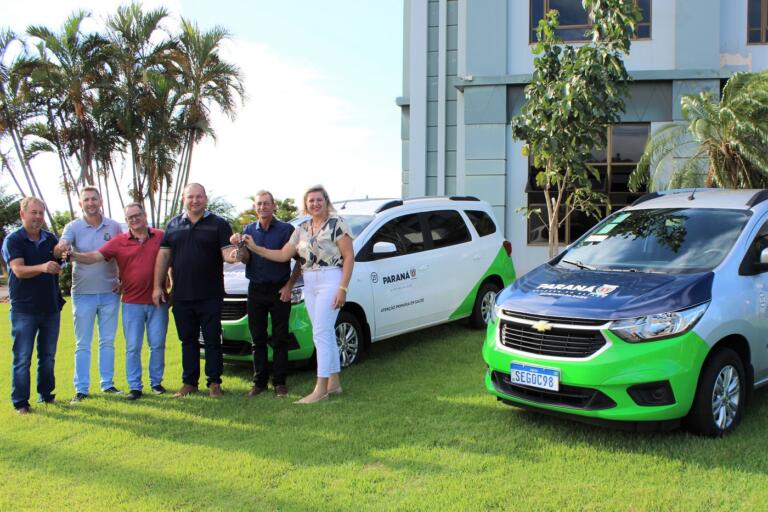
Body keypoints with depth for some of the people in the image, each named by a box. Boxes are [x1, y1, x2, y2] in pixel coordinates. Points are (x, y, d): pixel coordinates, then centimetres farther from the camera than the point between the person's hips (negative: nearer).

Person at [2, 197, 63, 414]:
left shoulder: (51, 239, 6)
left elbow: (60, 264, 14)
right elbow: (19, 270, -20)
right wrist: (42, 268, -37)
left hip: (51, 307, 4)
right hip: (24, 309, -4)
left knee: (48, 355, 13)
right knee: (22, 357, -1)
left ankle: (45, 393, 26)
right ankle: (20, 402, 5)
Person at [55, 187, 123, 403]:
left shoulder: (114, 227, 3)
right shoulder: (73, 227, -1)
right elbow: (61, 247, -19)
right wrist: (61, 248, -43)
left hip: (110, 292, 2)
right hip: (83, 293, -1)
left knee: (108, 341, 10)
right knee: (82, 344, 4)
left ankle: (107, 383, 20)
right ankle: (81, 389, 9)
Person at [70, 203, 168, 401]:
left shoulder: (161, 237, 2)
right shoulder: (119, 242, 2)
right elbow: (94, 257, -7)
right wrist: (73, 255, -23)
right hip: (132, 303, 0)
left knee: (157, 345, 6)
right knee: (133, 347, 3)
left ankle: (156, 382, 20)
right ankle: (134, 386, 11)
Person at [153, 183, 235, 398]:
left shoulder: (218, 224, 1)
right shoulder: (173, 225, 11)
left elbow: (227, 252, -8)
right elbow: (163, 256, 11)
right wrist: (158, 286, 6)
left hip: (210, 296, -3)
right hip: (181, 295, 3)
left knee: (212, 340, 2)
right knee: (188, 340, 11)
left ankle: (214, 382, 11)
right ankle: (189, 382, 20)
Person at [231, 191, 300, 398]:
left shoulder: (286, 229, -3)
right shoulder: (249, 230, 8)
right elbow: (245, 260, -2)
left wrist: (289, 285, -9)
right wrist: (240, 246, -23)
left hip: (279, 290, -3)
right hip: (256, 289, 3)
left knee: (280, 339, 1)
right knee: (257, 339, 7)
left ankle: (280, 383, 7)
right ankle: (260, 381, 15)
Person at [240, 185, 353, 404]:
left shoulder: (337, 224, -5)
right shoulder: (302, 229, 14)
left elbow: (349, 257, -9)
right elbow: (283, 255, 9)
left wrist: (343, 288, -16)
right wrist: (255, 248, -1)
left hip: (330, 281, -7)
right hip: (309, 284, 7)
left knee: (321, 333, -10)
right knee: (326, 333, 11)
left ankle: (321, 387, -6)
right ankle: (334, 382, 19)